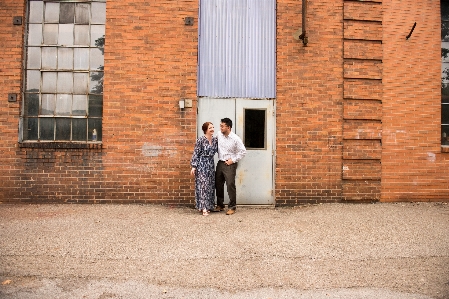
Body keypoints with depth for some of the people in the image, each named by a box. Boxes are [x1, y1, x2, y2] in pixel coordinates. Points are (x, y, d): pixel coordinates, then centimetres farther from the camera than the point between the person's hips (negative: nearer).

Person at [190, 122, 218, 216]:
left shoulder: (215, 139, 5)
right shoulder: (200, 140, -12)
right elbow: (195, 154, -10)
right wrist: (193, 166, -13)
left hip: (211, 165, 7)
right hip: (202, 165, -6)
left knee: (211, 186, 9)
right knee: (203, 185, -7)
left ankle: (208, 206, 19)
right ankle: (203, 208, -3)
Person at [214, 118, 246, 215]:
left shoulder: (235, 139, -13)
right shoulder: (219, 135, 2)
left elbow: (243, 151, -9)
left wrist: (233, 160, -11)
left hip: (230, 164, -6)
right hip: (220, 163, 6)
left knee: (230, 185, -4)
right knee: (218, 184, 11)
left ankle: (232, 207, 9)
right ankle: (220, 205, 26)